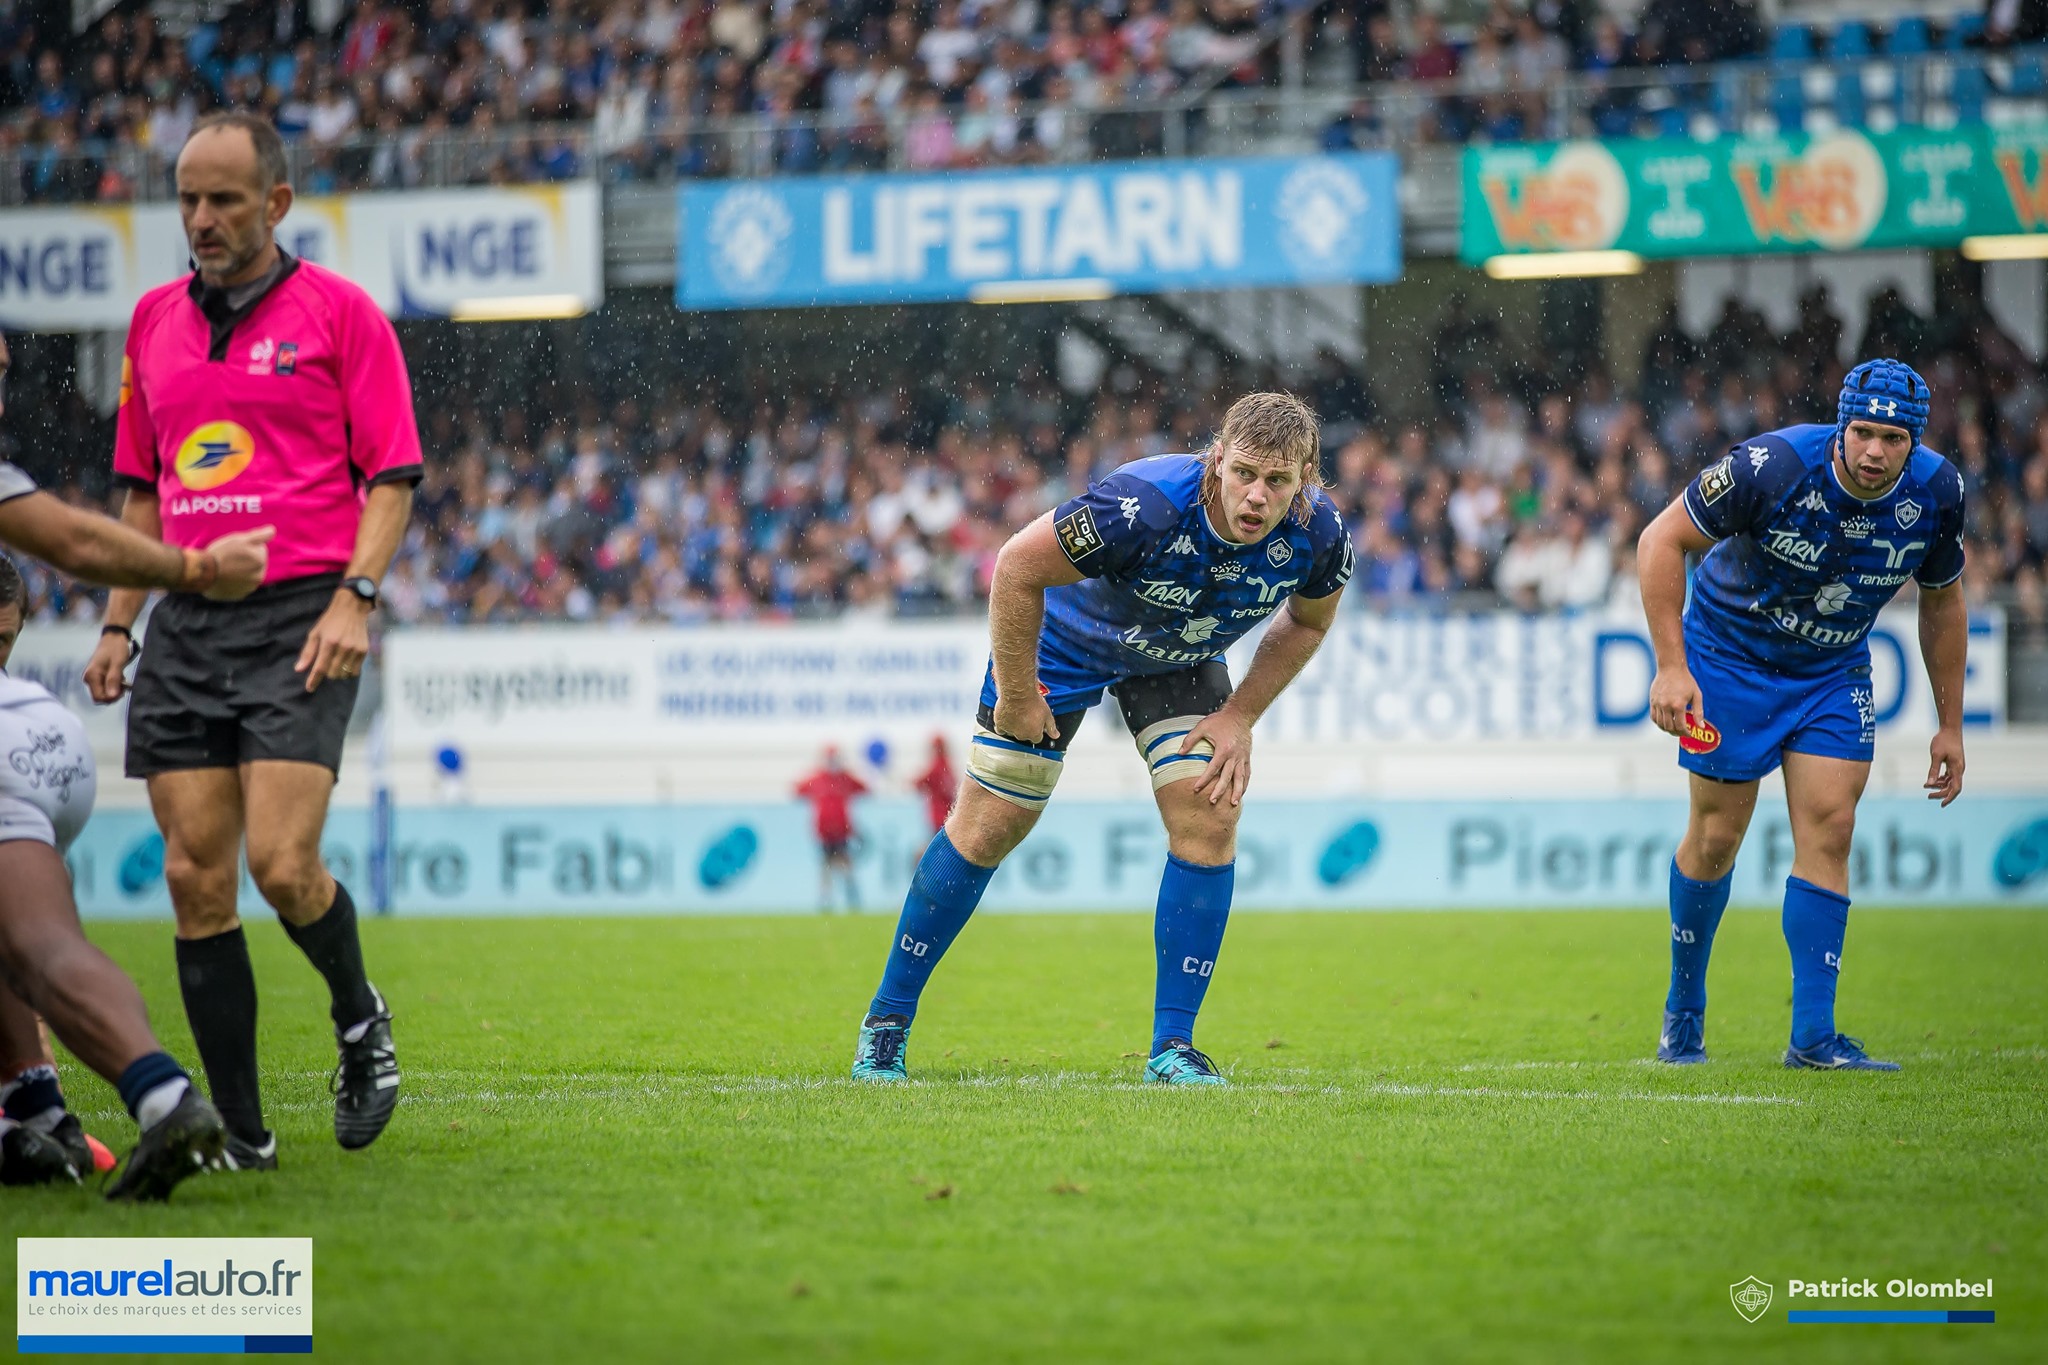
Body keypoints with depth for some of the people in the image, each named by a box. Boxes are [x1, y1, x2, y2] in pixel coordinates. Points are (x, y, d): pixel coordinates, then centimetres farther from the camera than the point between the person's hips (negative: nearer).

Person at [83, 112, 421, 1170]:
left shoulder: (339, 312, 1)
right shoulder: (154, 321, 16)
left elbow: (392, 476, 0)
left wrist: (356, 595, -13)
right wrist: (116, 622, 14)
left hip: (299, 617, -5)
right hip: (184, 625, 5)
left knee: (281, 863, -16)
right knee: (195, 877, -3)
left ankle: (359, 1017, 16)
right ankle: (239, 1131, 3)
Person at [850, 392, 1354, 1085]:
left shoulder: (1318, 533, -26)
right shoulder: (1144, 505, -42)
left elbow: (1307, 620, -2)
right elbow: (1018, 567, -30)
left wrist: (1239, 716, -9)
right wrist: (1016, 695, -22)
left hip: (1181, 658, 4)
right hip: (1066, 639, -4)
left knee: (1209, 819, -13)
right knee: (987, 829, 0)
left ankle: (1172, 1047, -2)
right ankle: (886, 1024, 16)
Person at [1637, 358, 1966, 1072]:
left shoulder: (1936, 492, -15)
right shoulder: (1773, 466, -29)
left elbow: (1942, 602, 3)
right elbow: (1661, 541, -18)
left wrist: (1950, 725, 6)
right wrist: (1670, 666, -22)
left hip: (1834, 672, 3)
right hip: (1729, 657, -3)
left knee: (1829, 827, -9)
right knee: (1718, 834, -1)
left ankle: (1813, 1034, -8)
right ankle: (1683, 1013, 20)